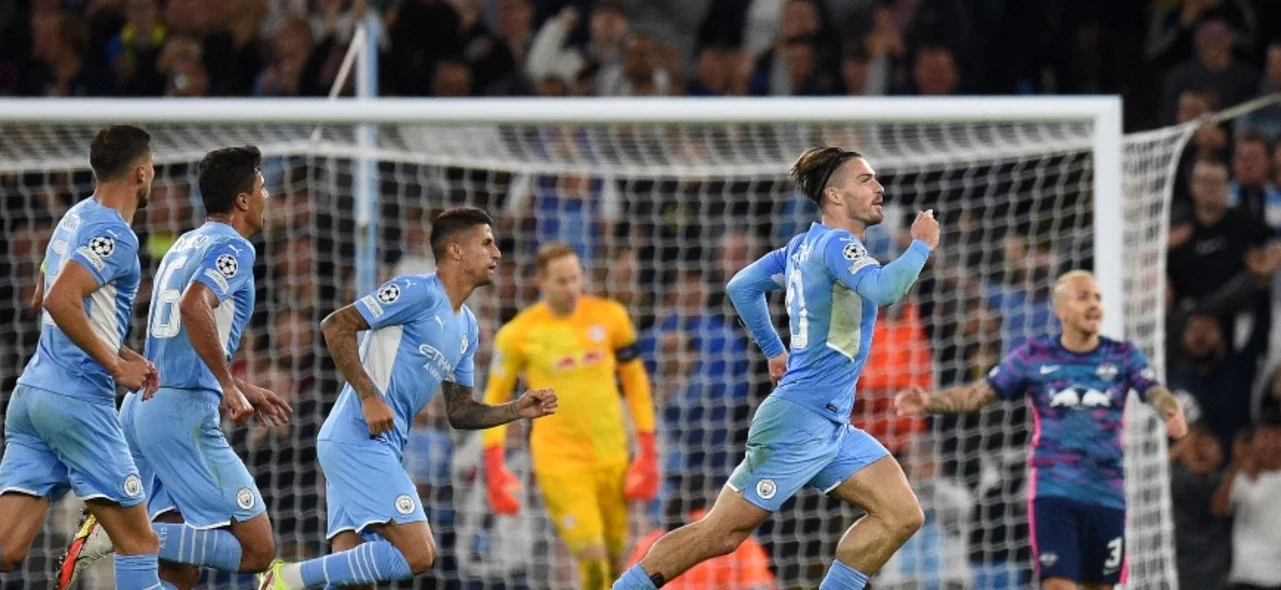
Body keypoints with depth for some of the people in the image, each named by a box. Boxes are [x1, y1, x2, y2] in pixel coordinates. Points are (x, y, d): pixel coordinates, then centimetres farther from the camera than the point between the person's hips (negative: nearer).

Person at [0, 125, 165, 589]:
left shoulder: (77, 218, 17)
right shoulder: (113, 234, -12)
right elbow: (60, 302, -24)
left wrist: (123, 355, 25)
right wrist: (117, 366, -16)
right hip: (78, 398, -9)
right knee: (138, 542, 0)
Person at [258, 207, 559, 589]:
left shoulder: (466, 328, 20)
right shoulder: (419, 292, -8)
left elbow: (458, 412, 25)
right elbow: (336, 326, -13)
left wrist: (518, 410, 10)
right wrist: (369, 397, -19)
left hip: (381, 448, 10)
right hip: (358, 440, -10)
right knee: (418, 554, -17)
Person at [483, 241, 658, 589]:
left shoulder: (609, 317, 2)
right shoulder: (517, 335, -5)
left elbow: (635, 380, 12)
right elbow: (494, 399, 4)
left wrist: (648, 449, 6)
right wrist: (494, 469, -3)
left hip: (613, 456, 3)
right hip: (560, 462, -3)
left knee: (615, 557, 8)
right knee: (593, 560, -15)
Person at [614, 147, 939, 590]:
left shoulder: (804, 247, 13)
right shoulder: (836, 245, -14)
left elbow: (741, 287, 23)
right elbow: (885, 289, -32)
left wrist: (775, 350, 28)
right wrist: (921, 246, -17)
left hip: (832, 428, 10)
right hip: (800, 420, -10)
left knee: (902, 515, 0)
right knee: (721, 534, -5)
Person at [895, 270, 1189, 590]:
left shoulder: (1123, 356, 4)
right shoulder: (1034, 357, 3)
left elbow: (1155, 392, -10)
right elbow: (978, 394, 3)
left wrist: (1173, 412, -35)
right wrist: (929, 401, -14)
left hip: (1106, 494, 2)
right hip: (1054, 492, -2)